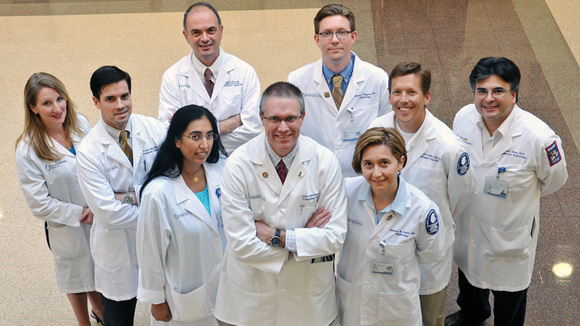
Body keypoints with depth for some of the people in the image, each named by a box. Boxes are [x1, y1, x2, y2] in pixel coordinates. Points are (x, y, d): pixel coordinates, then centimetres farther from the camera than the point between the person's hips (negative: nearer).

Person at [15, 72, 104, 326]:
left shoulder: (80, 124, -10)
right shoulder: (28, 150, -23)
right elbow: (39, 204, -18)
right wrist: (80, 214, -17)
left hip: (99, 218, 4)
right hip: (67, 229, -4)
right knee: (76, 279, 22)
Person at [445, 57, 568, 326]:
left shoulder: (538, 137, -32)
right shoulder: (463, 117, -17)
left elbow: (554, 179, -11)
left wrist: (520, 196, 1)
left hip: (509, 235, -5)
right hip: (467, 224, 5)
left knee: (509, 299, 19)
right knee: (468, 273, 33)